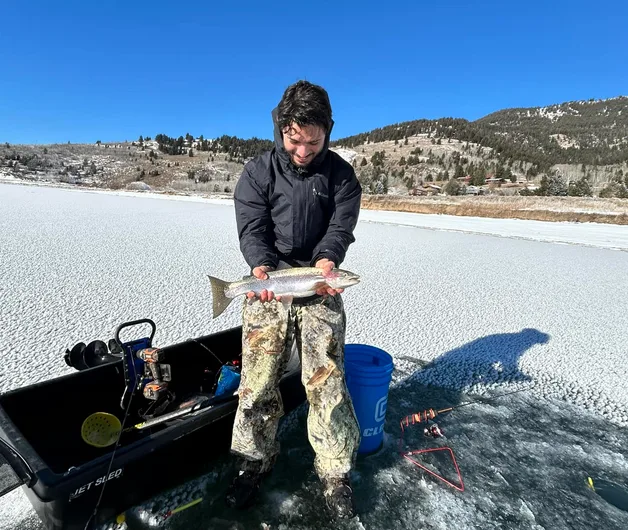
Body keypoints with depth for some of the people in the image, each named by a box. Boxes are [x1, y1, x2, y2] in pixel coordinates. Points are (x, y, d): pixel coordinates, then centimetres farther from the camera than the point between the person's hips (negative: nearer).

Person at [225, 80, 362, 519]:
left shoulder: (340, 174, 2)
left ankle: (336, 474, 22)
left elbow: (341, 227, -6)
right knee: (258, 380, 5)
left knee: (327, 382, 1)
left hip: (319, 289, 0)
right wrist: (262, 265, -26)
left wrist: (325, 259, -27)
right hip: (268, 286, 1)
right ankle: (255, 462, 30)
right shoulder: (258, 172, 0)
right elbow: (252, 229, -7)